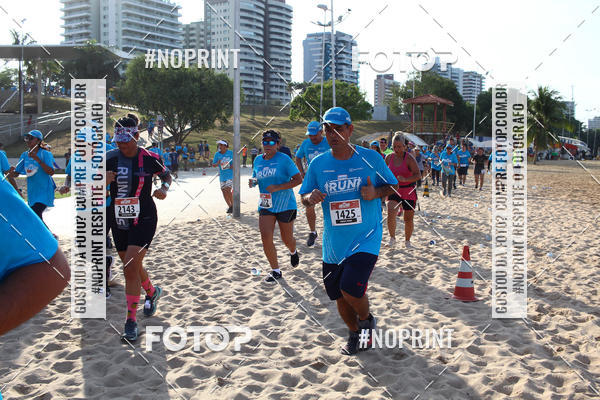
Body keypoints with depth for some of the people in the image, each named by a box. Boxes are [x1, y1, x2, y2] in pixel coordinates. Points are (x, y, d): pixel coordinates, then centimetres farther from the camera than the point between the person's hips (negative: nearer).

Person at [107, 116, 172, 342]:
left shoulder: (149, 159, -6)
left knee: (130, 267, -14)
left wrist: (164, 188, -7)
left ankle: (131, 321, -5)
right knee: (132, 267, 16)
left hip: (144, 220, -4)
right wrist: (103, 182, -20)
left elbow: (166, 175, 14)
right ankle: (152, 292, 47)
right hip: (118, 221, 4)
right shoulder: (109, 159, -3)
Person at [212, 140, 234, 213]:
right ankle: (229, 206, 19)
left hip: (230, 175, -4)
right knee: (223, 191, 5)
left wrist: (233, 166, -13)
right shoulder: (217, 154, 1)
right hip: (222, 175, 4)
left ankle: (232, 205, 0)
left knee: (228, 190, -16)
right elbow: (213, 165, 6)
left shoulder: (230, 153, -4)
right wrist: (217, 163, -15)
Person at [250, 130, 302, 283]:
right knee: (266, 238, -10)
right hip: (265, 206, 4)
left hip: (285, 205, -4)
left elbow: (298, 179, -14)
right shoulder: (258, 160, 6)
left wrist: (278, 187, -23)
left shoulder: (284, 159, -11)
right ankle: (275, 271, 6)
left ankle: (293, 252, 47)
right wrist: (253, 182, -4)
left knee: (287, 239, 9)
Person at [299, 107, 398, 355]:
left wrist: (375, 193, -15)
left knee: (350, 289, -19)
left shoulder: (370, 158, -4)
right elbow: (304, 197, 10)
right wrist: (311, 198, -14)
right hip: (333, 243, 4)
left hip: (366, 239, -3)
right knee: (340, 297, 10)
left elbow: (392, 187, 6)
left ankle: (367, 319, 15)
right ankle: (354, 333, 39)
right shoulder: (318, 164, 1)